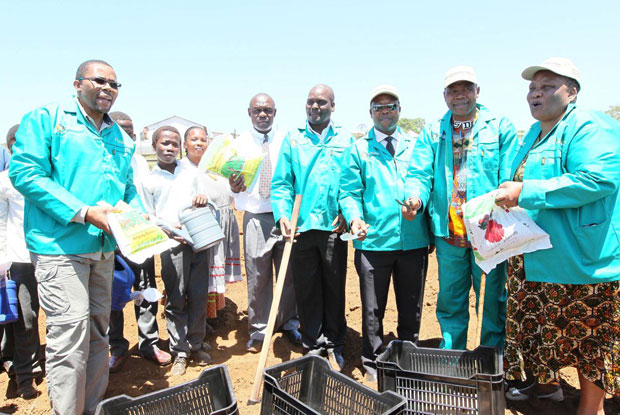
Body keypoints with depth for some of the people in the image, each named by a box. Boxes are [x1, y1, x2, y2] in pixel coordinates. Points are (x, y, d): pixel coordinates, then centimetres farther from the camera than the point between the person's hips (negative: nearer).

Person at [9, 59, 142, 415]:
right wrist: (84, 212, -20)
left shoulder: (121, 138, 16)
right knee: (71, 326, -10)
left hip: (104, 248, 7)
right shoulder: (46, 118, -2)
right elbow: (25, 172, -13)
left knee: (98, 327, 14)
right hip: (60, 244, -7)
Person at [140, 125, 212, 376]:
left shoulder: (191, 174, 14)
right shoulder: (149, 181, 7)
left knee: (199, 296, 6)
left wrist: (204, 200, -6)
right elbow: (149, 218, 6)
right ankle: (180, 351, 14)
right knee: (175, 300, 2)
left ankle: (196, 345, 20)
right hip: (172, 245, -2)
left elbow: (207, 209, 18)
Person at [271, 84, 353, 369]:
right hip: (301, 226, 0)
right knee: (306, 289, 8)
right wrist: (283, 214, -11)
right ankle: (312, 346, 24)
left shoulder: (345, 140, 8)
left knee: (335, 287, 9)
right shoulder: (292, 140, 8)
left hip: (334, 227, 0)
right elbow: (281, 183, 3)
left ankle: (334, 345, 26)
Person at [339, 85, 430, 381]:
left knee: (411, 308, 15)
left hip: (414, 240, 2)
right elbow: (349, 192, 0)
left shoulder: (416, 145, 11)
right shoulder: (358, 149, 5)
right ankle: (373, 363, 28)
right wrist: (354, 218, -17)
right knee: (373, 309, 10)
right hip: (374, 241, -2)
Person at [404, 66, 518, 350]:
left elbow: (510, 180, -4)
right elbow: (419, 174, 1)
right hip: (448, 233, 3)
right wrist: (415, 198, -21)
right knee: (450, 301, 14)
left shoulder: (500, 127, 3)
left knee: (494, 300, 8)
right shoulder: (432, 132, 10)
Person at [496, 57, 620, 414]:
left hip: (579, 256, -9)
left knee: (586, 335, 6)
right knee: (542, 324, 20)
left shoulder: (589, 127, -14)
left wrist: (525, 193, -27)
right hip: (535, 255, 9)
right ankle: (548, 384, 39)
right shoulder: (535, 134, 16)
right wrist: (505, 197, 12)